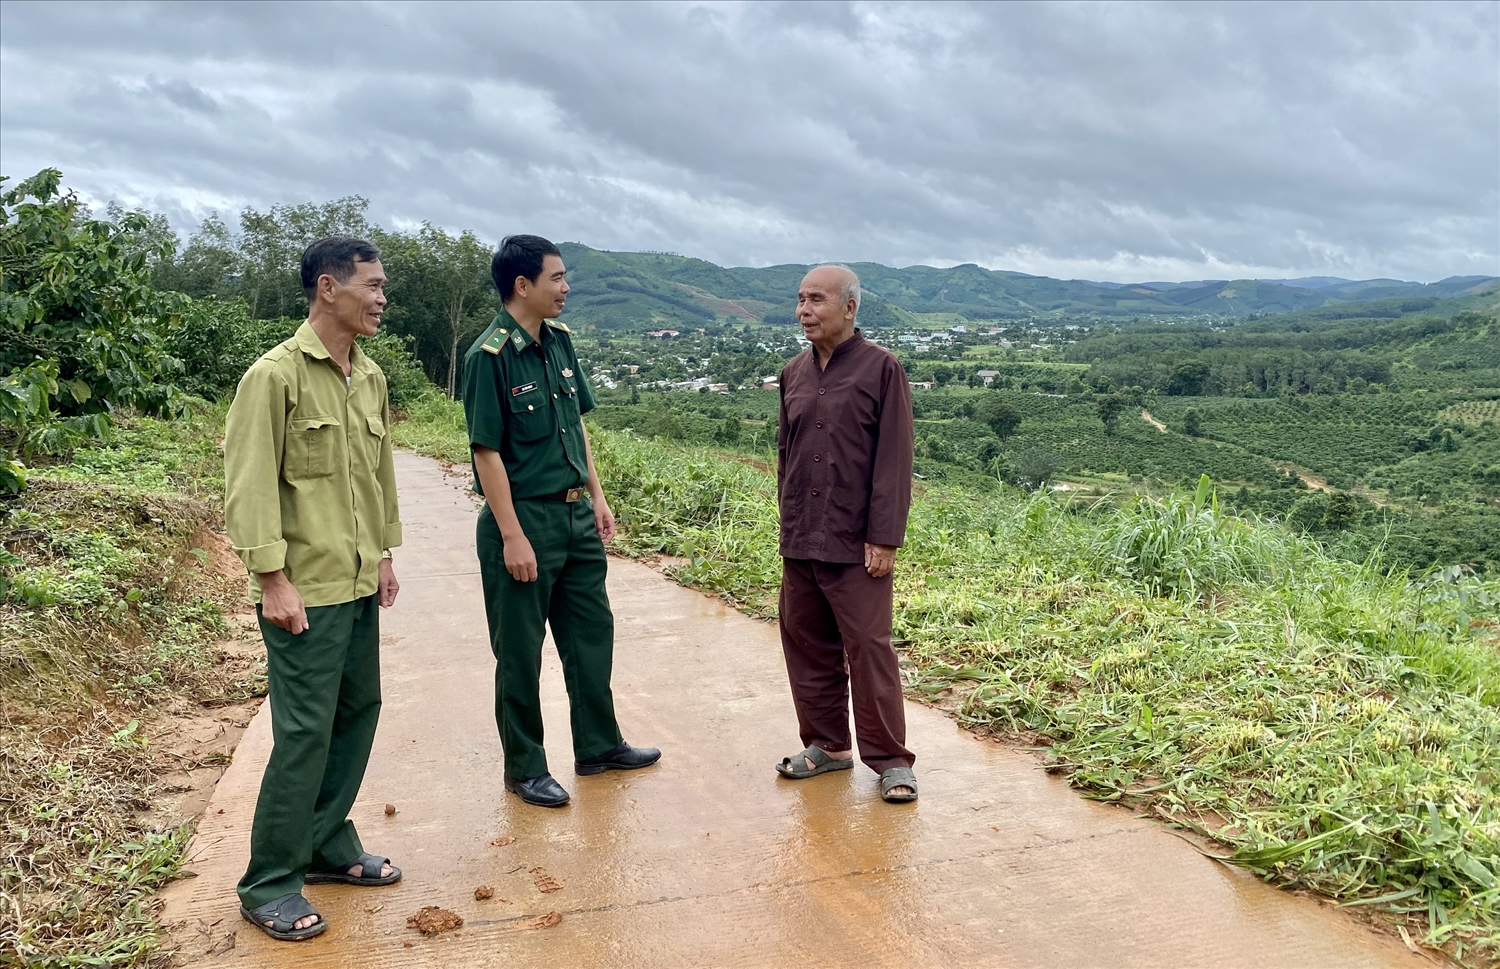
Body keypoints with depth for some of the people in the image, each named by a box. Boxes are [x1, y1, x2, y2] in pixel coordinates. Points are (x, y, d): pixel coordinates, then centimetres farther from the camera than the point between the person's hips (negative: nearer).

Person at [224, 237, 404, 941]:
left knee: (357, 714, 14)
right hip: (305, 591, -8)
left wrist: (383, 555, 18)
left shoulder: (370, 378, 9)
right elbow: (250, 485, -16)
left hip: (358, 585, 8)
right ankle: (269, 886, 12)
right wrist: (273, 580, -18)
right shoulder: (275, 375, -13)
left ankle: (329, 845, 31)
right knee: (304, 732, -3)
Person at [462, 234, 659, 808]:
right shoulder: (490, 356, -16)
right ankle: (524, 769, 21)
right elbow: (487, 451, -17)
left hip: (575, 514, 8)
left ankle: (599, 745, 32)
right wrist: (511, 537, -18)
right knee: (520, 652, 6)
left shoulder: (559, 341, 7)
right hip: (524, 519, -8)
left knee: (592, 632, 16)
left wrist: (597, 496, 13)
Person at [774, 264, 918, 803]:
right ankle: (827, 744, 27)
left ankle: (890, 760, 10)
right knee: (807, 644, 12)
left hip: (856, 544, -6)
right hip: (799, 542, 6)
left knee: (869, 648, -3)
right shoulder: (794, 374, 11)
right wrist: (788, 521, 15)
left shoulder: (880, 368, -6)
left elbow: (894, 459, -10)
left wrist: (884, 538, -14)